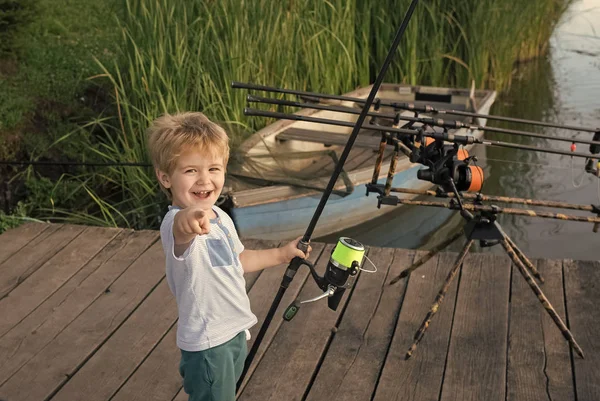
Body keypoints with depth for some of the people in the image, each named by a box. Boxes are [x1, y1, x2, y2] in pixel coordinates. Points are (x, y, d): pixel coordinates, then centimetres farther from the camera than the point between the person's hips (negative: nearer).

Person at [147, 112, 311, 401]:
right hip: (207, 343, -9)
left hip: (234, 331, 9)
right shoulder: (176, 223, -28)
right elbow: (181, 231, -55)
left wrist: (281, 254, 17)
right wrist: (187, 219, -76)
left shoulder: (220, 217, 2)